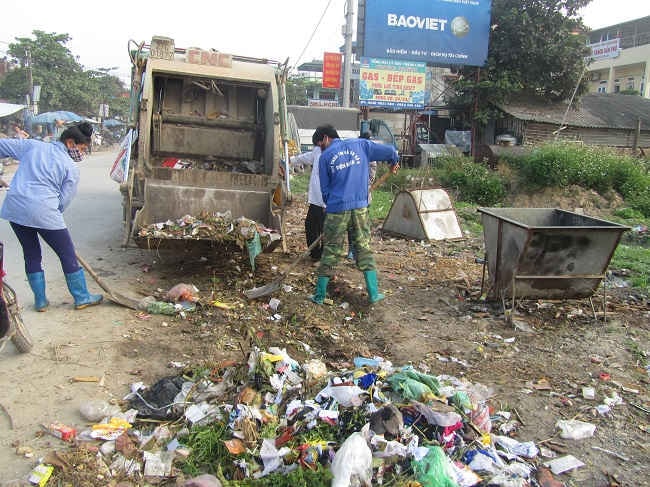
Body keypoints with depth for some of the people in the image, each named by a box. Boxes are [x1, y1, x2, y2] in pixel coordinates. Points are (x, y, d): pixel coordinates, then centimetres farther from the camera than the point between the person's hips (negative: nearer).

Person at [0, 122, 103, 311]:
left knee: (31, 254, 20)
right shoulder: (71, 168, 1)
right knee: (67, 254, 10)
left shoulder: (33, 145, 12)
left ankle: (40, 300, 27)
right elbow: (63, 201, -1)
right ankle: (81, 297, 20)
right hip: (43, 211, -5)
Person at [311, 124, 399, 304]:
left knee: (330, 252, 6)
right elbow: (390, 151, 6)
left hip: (337, 209, -2)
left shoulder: (325, 157, 3)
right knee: (364, 248, 12)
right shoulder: (360, 145, 7)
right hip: (360, 207, 2)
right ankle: (373, 293, 12)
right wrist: (394, 163, 27)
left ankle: (320, 295, 14)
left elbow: (325, 189, 6)